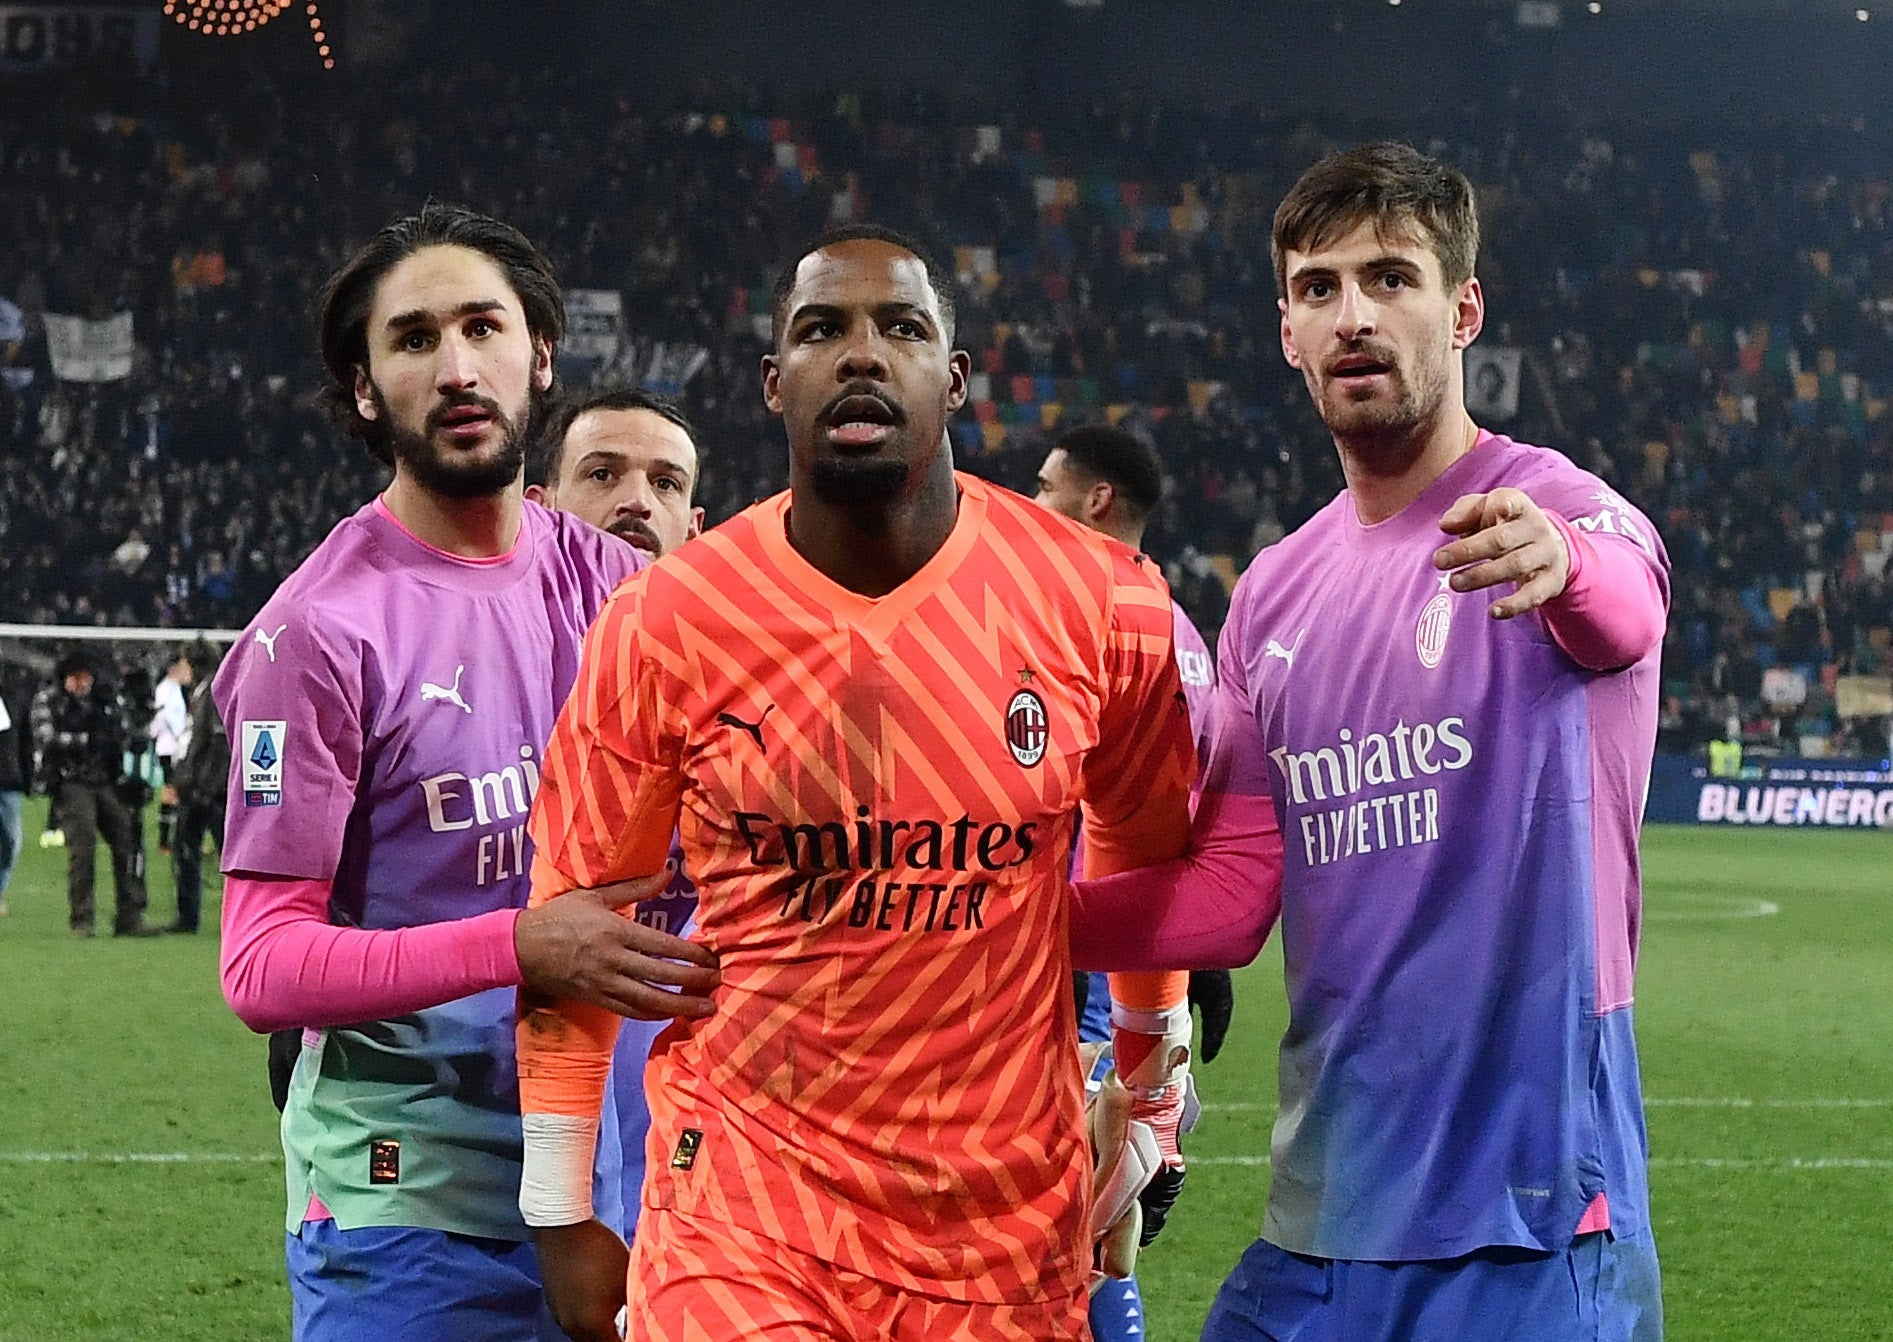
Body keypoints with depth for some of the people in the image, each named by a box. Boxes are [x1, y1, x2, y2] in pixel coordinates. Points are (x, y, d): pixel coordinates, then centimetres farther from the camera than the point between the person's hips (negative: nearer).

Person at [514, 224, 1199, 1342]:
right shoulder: (668, 621, -7)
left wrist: (1153, 1070, 26)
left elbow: (1147, 842, 15)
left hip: (1009, 1217, 2)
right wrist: (561, 1214, 5)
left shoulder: (1099, 602, -5)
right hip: (744, 1204, -1)